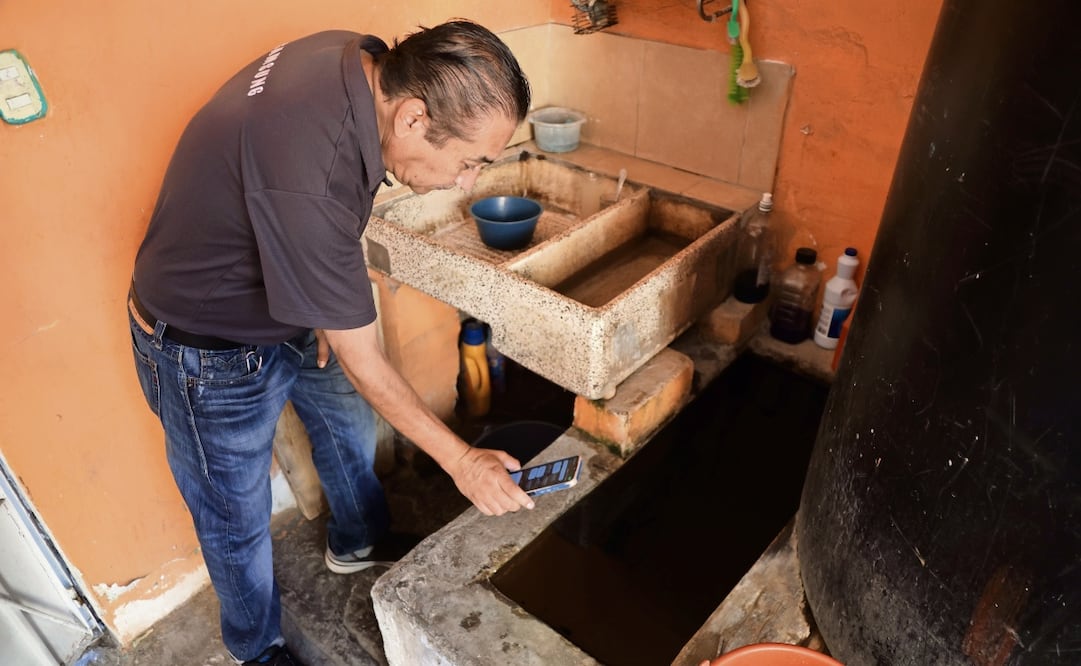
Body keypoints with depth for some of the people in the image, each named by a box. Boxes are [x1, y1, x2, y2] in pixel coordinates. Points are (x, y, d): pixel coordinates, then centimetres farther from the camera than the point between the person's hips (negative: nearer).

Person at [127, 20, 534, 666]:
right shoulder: (308, 183, -41)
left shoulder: (362, 58, -16)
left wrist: (327, 304, -2)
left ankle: (359, 543, 53)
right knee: (238, 519, 13)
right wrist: (462, 461, -17)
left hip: (286, 309, 8)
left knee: (351, 425, 24)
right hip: (211, 351, -8)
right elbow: (364, 367, -29)